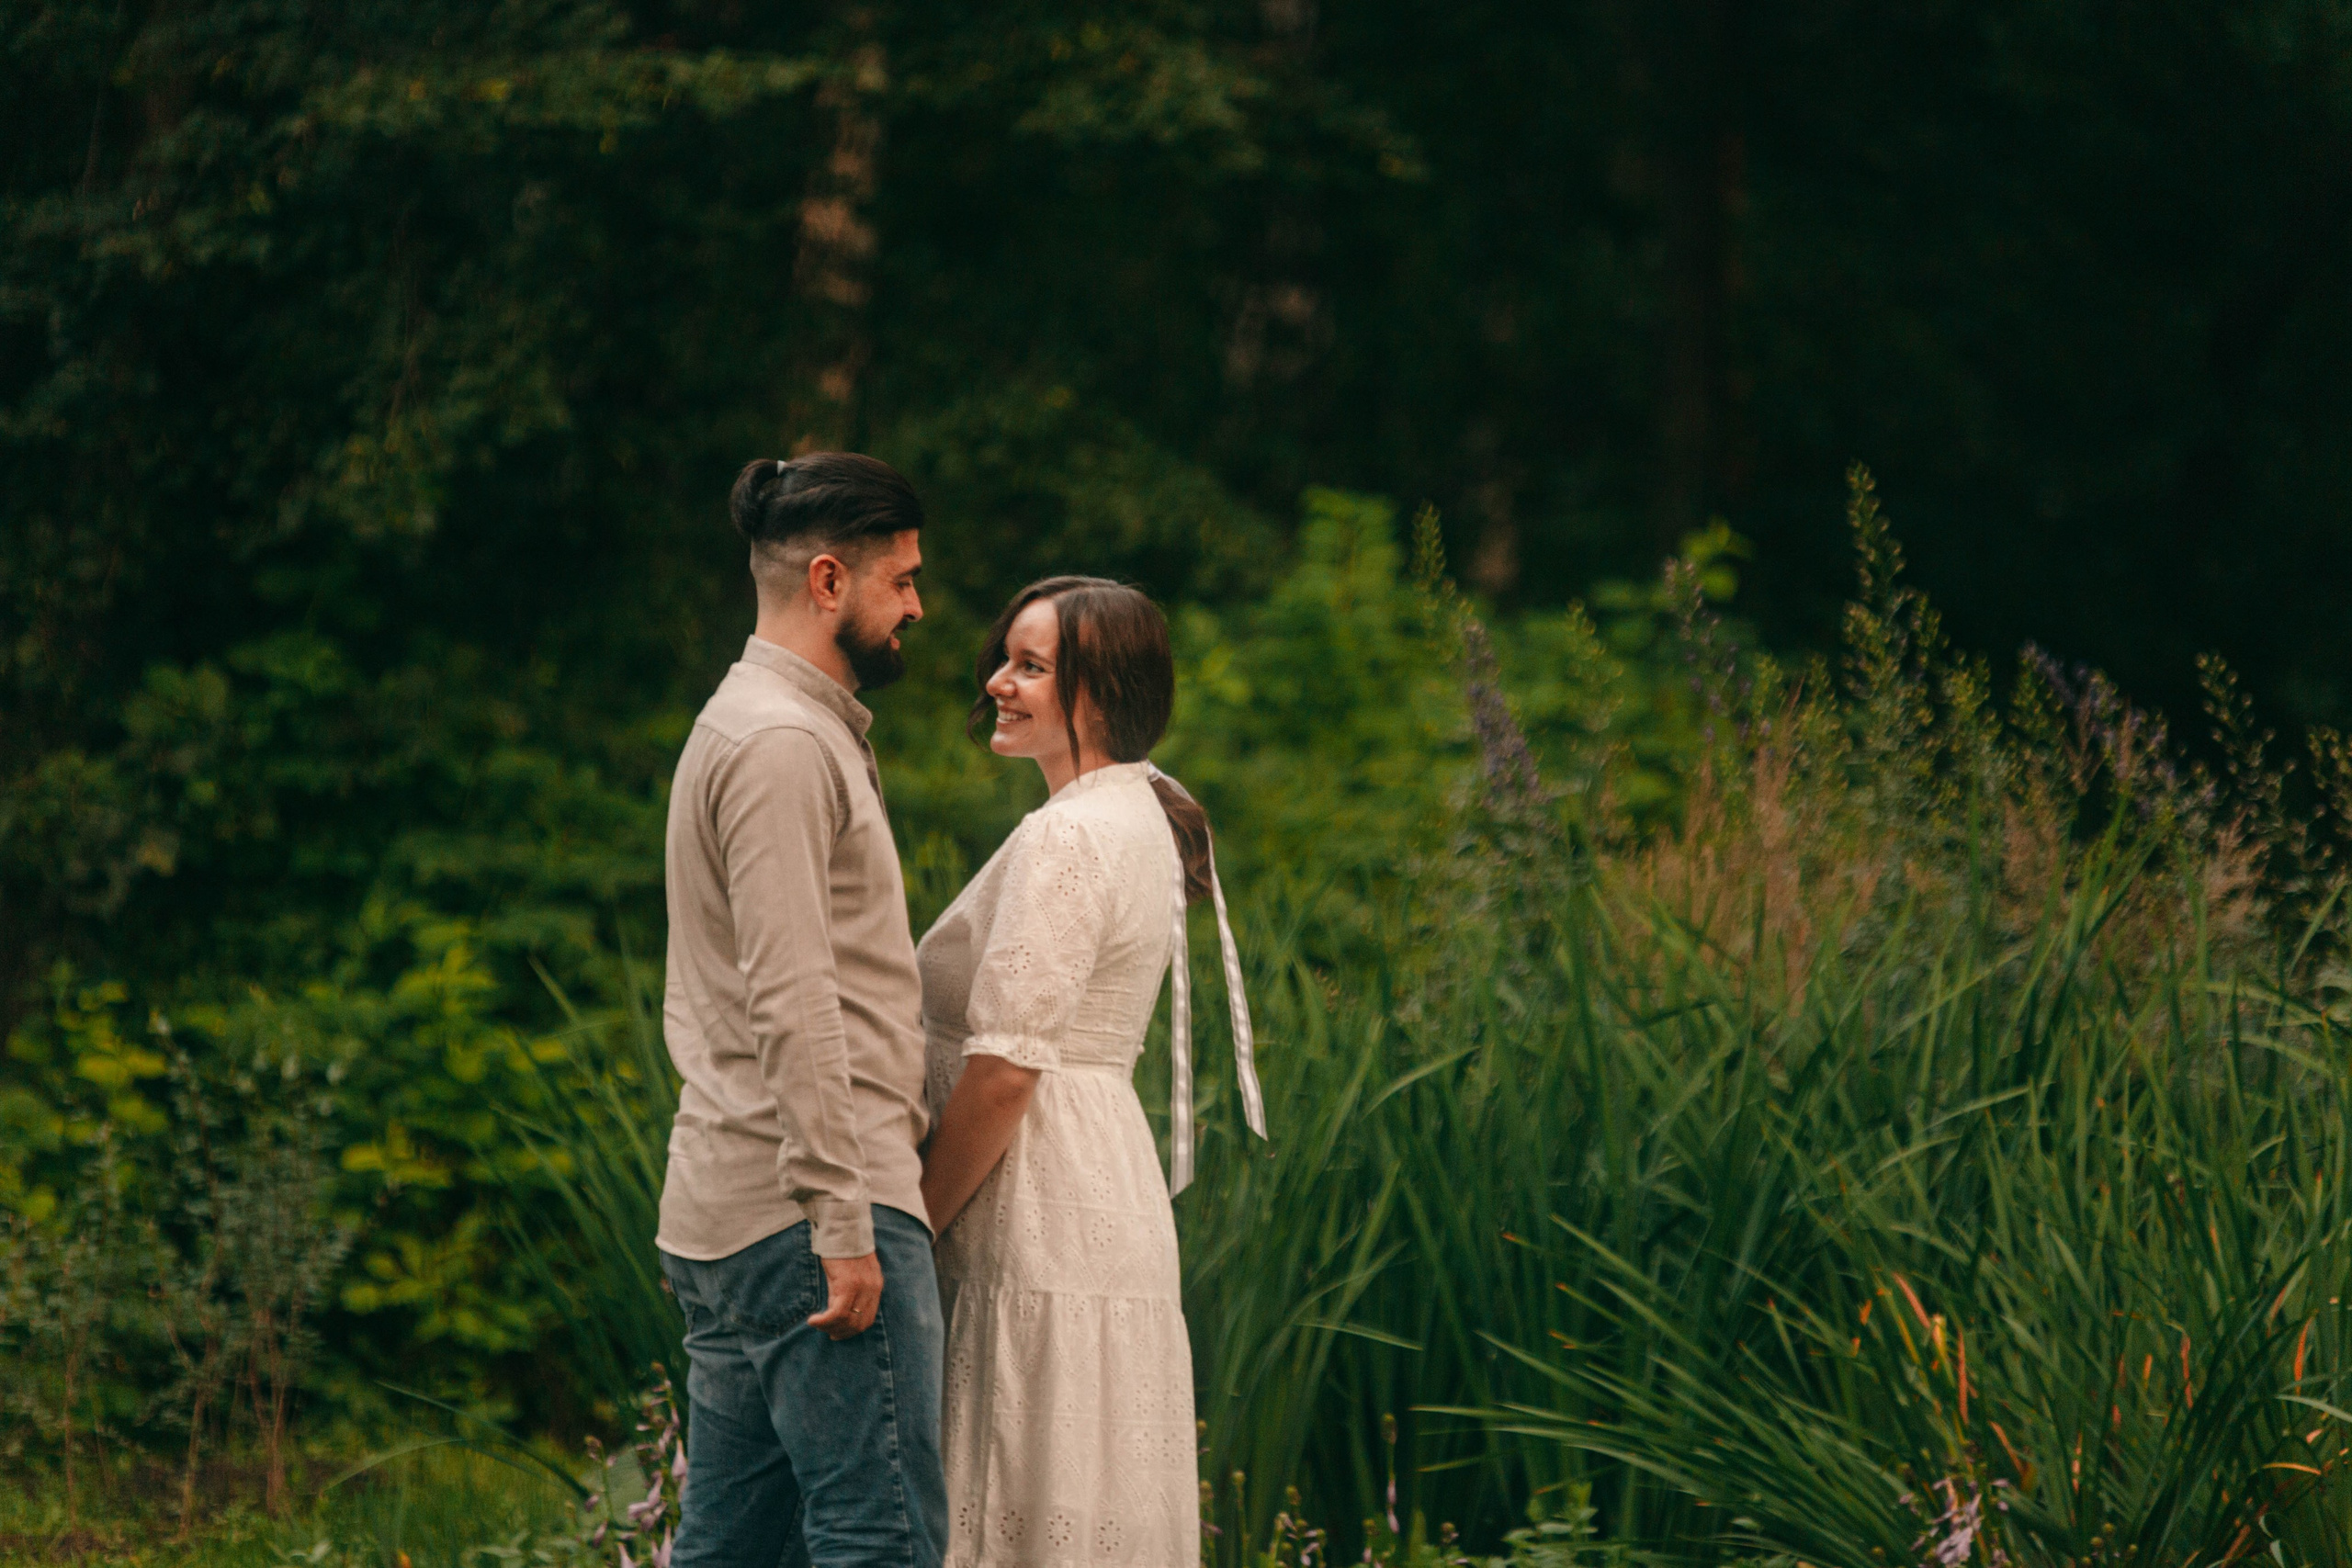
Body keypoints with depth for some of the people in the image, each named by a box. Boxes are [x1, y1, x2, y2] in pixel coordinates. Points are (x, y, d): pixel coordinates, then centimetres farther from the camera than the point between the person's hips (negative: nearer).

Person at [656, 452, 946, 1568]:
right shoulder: (784, 743, -11)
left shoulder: (744, 725, 22)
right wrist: (842, 1222, -21)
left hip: (721, 1218, 11)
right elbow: (791, 1002, -19)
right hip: (809, 1200, -11)